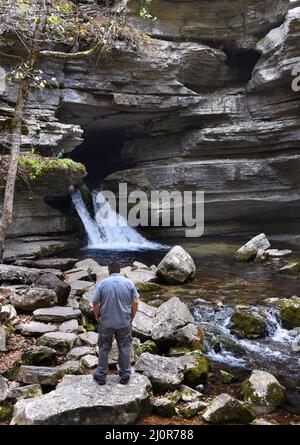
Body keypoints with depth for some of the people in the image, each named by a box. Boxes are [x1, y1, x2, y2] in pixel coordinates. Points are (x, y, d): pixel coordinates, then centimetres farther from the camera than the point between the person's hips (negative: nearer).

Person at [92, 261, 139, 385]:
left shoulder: (102, 283, -6)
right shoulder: (129, 283, -4)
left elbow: (95, 303, -6)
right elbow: (135, 303, -6)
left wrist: (97, 317, 8)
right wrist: (131, 317, 7)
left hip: (106, 322, 0)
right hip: (125, 322, 0)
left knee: (104, 349, 14)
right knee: (125, 348, 13)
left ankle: (101, 375, 23)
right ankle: (125, 375, 21)